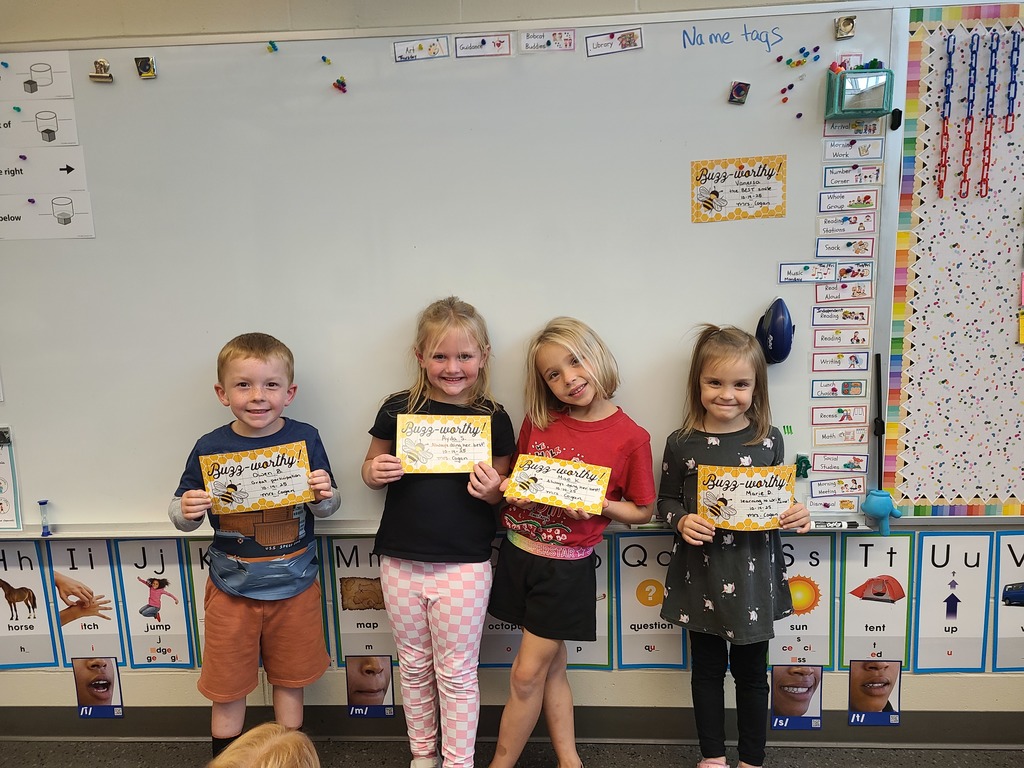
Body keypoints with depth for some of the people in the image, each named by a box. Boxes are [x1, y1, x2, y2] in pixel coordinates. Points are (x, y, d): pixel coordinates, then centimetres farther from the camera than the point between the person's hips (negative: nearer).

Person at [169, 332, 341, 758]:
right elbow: (181, 515, 0)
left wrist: (324, 496, -21)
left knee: (290, 677, 19)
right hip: (232, 587, 0)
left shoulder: (305, 439, -10)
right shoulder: (210, 447, -11)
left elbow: (327, 508, 1)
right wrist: (186, 511, -23)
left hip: (294, 585, 0)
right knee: (227, 684, 15)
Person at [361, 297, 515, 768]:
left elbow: (503, 492, 4)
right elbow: (371, 469, 9)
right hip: (401, 560, 2)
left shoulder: (493, 419, -5)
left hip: (464, 564, -2)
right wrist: (374, 473, -13)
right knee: (414, 666, 20)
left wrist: (491, 491, -18)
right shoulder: (398, 409, -3)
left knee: (457, 672, 11)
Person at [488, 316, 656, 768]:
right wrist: (512, 489, -10)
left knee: (527, 675, 6)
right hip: (519, 553, 4)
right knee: (551, 667, 17)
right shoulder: (538, 420, -2)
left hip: (566, 567, -4)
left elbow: (643, 511, -3)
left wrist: (599, 505, -20)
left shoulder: (630, 437, -13)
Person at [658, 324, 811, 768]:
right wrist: (681, 521, -17)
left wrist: (795, 515, -12)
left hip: (753, 573, 1)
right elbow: (666, 500, 3)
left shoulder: (769, 440, -3)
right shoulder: (681, 443, -6)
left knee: (751, 673, 14)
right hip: (701, 573, 0)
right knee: (707, 668, 15)